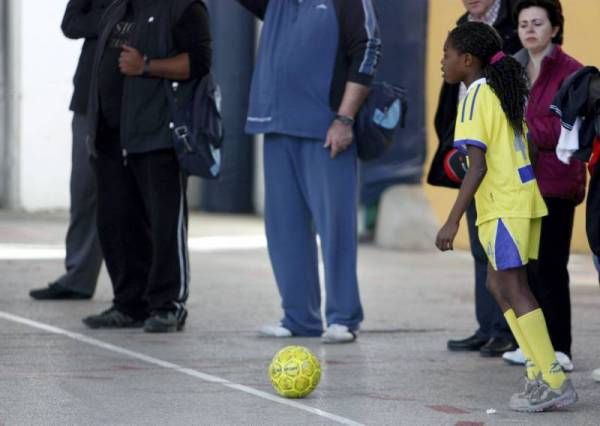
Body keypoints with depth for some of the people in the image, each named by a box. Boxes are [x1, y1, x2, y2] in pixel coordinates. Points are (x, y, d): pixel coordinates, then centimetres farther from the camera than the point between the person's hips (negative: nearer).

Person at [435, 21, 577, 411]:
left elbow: (478, 167, -18)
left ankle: (553, 382, -7)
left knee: (514, 290, -6)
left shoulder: (475, 97, -12)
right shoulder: (507, 91, 15)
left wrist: (453, 221, -19)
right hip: (524, 197, 9)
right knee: (500, 285, 14)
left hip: (503, 205, -9)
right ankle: (540, 372, 11)